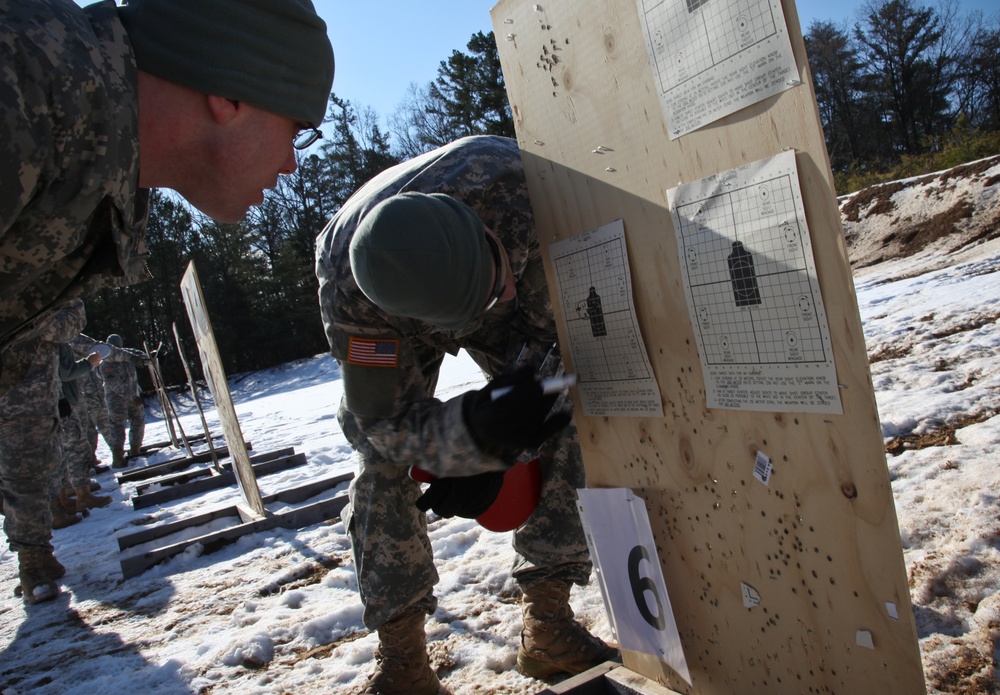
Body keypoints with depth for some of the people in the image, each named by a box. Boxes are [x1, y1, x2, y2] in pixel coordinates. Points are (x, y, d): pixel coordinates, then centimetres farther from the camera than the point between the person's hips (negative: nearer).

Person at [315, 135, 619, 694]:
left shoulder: (515, 184, -42)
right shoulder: (347, 296, -42)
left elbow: (555, 320, -28)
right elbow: (390, 421, -31)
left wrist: (487, 453, -30)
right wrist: (475, 434, -53)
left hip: (515, 311, 2)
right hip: (392, 327, -1)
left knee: (561, 417, -14)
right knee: (385, 458, -15)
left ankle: (549, 623, -2)